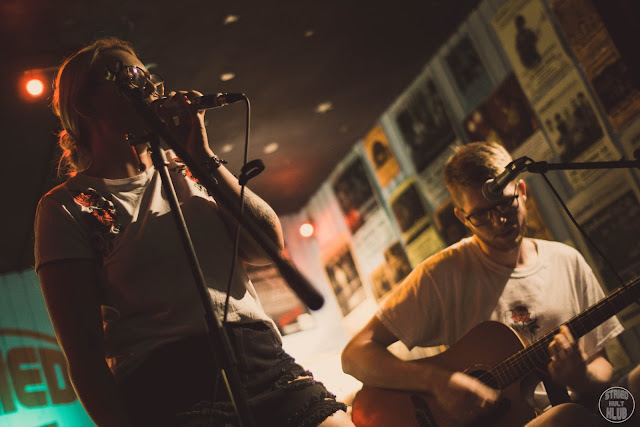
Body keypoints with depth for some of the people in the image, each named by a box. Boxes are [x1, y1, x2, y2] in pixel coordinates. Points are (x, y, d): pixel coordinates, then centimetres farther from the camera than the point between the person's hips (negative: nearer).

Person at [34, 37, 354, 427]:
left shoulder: (184, 172, 21)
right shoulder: (68, 206, 6)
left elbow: (269, 246, 7)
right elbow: (84, 352, -2)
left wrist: (204, 157, 4)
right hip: (171, 389, -5)